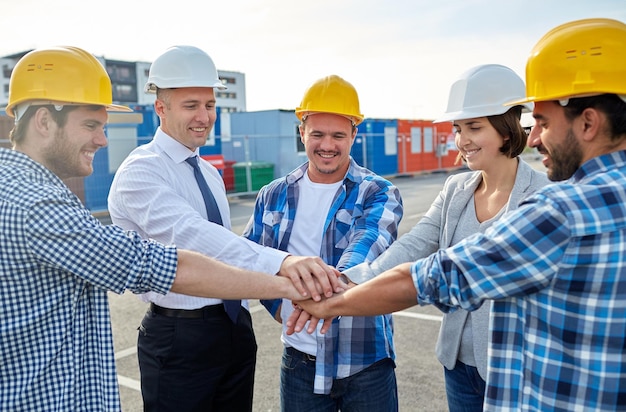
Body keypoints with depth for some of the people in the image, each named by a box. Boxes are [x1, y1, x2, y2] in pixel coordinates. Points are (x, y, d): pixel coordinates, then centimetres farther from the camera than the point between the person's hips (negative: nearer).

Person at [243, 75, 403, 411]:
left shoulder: (379, 195, -7)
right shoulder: (274, 196, 3)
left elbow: (363, 252, -25)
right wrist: (277, 305, -4)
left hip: (367, 362, -2)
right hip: (299, 360, 3)